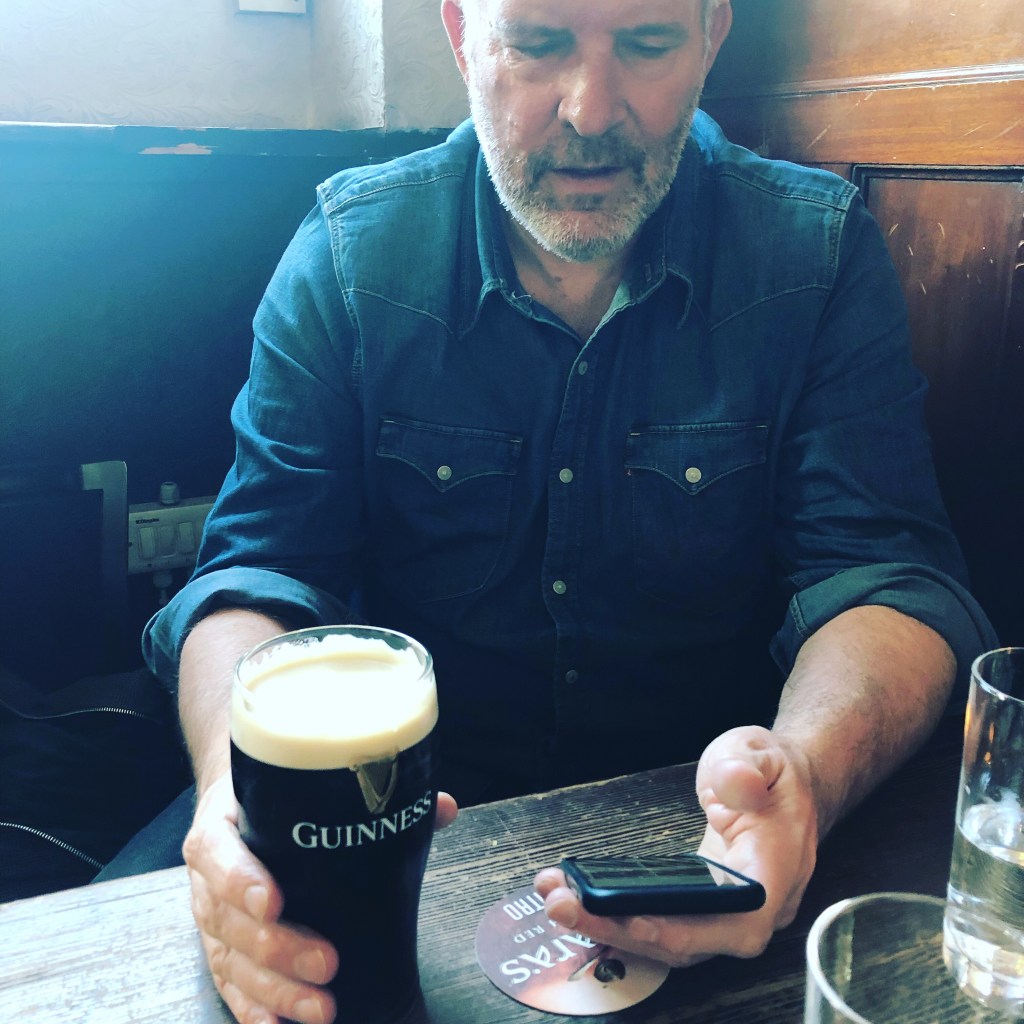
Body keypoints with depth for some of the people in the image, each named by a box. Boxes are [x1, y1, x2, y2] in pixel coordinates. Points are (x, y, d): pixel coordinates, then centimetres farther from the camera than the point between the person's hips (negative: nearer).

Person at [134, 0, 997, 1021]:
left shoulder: (821, 252, -6)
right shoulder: (349, 253, -6)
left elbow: (884, 569, -12)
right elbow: (263, 567, -9)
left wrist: (805, 769, -35)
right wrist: (240, 775, -32)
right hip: (416, 813, 1)